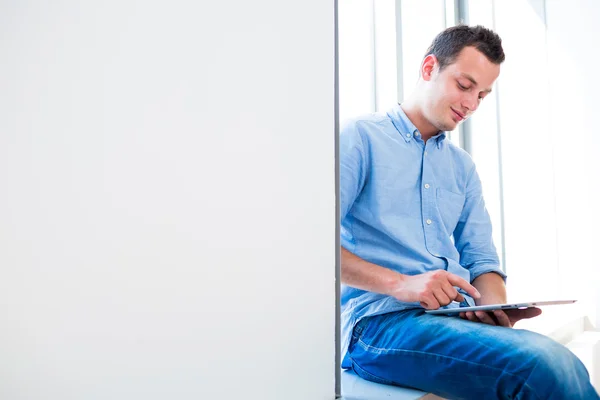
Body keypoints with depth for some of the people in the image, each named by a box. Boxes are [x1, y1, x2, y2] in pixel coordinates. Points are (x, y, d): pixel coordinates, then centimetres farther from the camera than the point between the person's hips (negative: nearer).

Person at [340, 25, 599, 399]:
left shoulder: (463, 166, 23)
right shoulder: (359, 137, 2)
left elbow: (481, 259, 18)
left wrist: (496, 306, -6)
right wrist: (400, 284, -19)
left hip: (461, 319, 6)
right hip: (381, 321, -6)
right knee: (546, 364, -29)